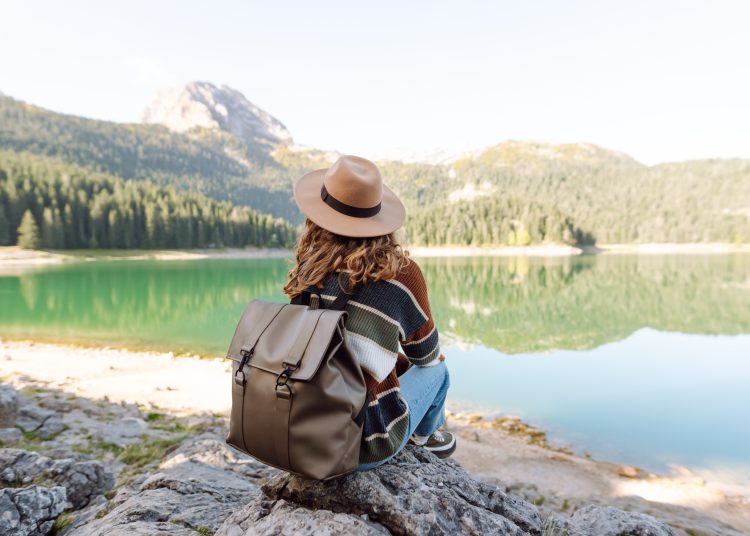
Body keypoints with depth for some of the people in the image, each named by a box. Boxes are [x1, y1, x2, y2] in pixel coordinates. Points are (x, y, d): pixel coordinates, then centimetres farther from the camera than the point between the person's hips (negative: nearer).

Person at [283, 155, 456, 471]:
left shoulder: (308, 269, -5)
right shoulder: (400, 272, -16)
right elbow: (425, 352, 2)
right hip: (364, 445, -4)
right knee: (436, 367, 21)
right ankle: (425, 436, 49)